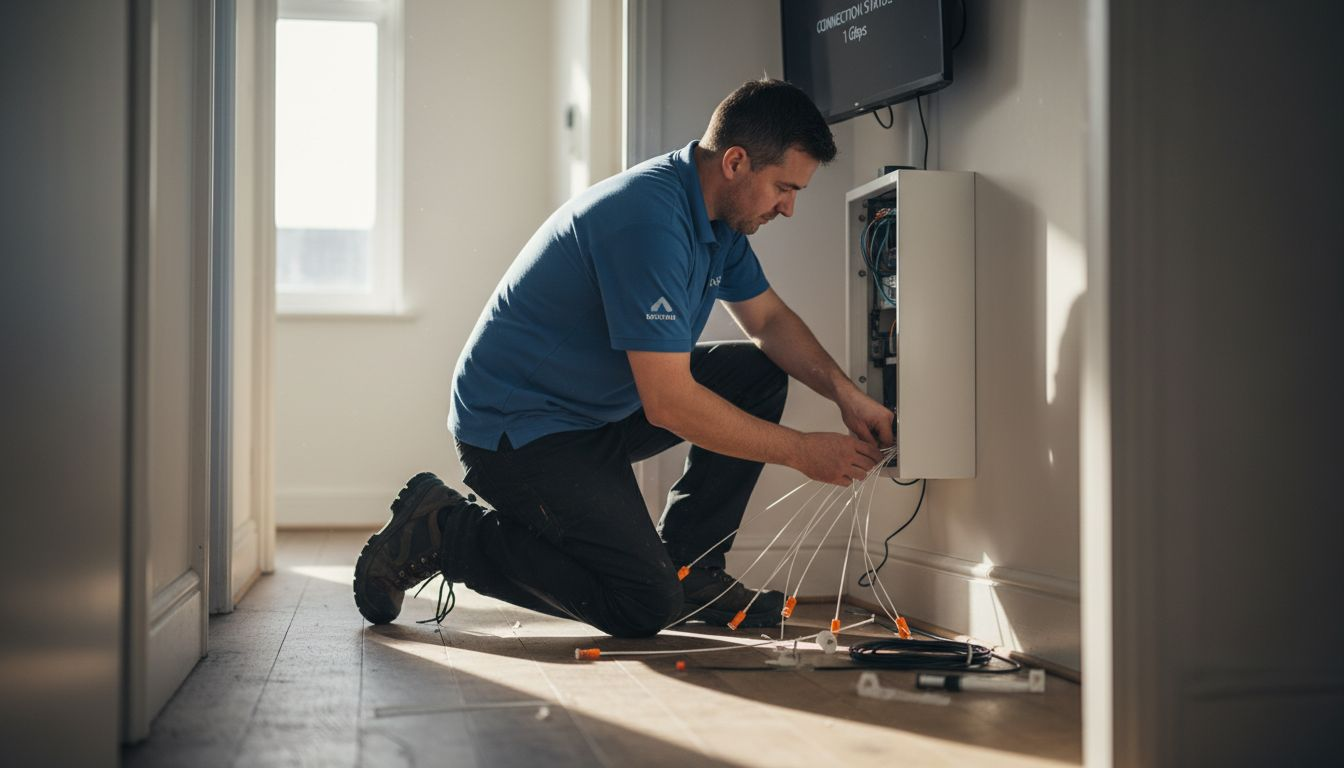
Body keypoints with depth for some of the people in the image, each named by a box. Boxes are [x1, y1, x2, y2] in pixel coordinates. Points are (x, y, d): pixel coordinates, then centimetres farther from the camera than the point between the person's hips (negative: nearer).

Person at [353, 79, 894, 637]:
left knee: (760, 373, 3)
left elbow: (769, 320, 16)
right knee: (646, 607, -15)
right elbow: (669, 403, -30)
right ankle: (443, 532, -3)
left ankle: (688, 564, 8)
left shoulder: (718, 215, 3)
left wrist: (845, 392, -2)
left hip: (601, 408, 10)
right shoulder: (649, 219, -28)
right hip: (517, 428, -10)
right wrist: (802, 452, -21)